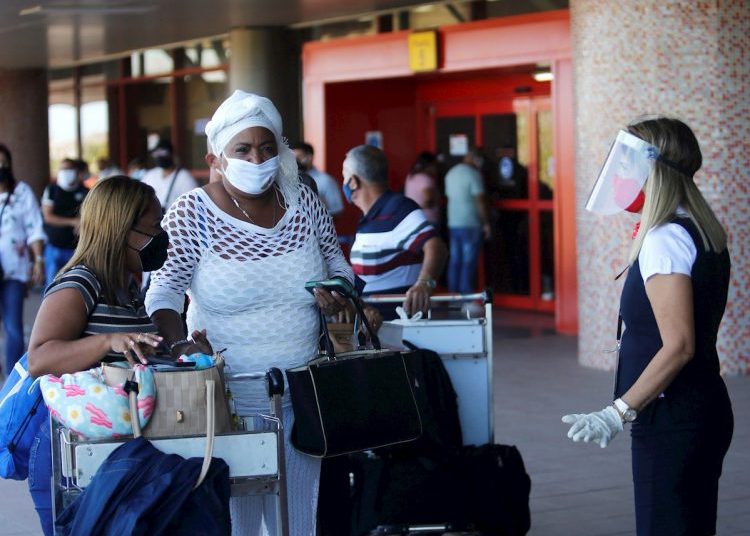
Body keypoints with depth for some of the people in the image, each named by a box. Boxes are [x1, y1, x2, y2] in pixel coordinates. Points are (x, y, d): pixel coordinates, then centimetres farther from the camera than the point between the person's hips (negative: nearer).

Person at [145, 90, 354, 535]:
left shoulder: (303, 201, 2)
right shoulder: (192, 214, -10)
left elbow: (332, 253, 15)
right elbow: (164, 286, -13)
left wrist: (338, 286, -6)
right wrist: (179, 341, -30)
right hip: (229, 398, -4)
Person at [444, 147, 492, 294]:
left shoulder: (450, 173, 13)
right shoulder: (473, 174, -11)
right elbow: (480, 201, -14)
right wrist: (486, 223, -7)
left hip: (453, 224, 7)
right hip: (470, 224, -7)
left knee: (454, 261, 9)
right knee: (469, 263, -5)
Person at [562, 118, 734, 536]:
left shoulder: (665, 240, -17)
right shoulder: (704, 234, 12)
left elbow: (678, 346, -23)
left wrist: (618, 413, -22)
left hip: (671, 419, -10)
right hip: (705, 408, 10)